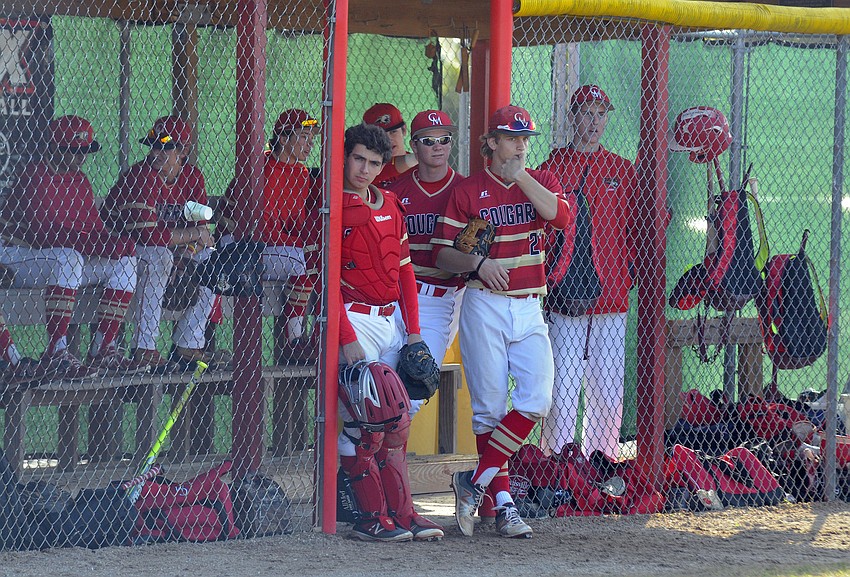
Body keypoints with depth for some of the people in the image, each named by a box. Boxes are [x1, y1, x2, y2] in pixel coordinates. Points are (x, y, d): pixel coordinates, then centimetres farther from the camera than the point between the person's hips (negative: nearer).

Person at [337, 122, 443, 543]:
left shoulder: (389, 205, 14)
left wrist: (412, 330, 11)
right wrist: (346, 338, -18)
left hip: (390, 321, 7)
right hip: (355, 321, -7)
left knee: (396, 423, 7)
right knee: (364, 424, -10)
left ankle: (400, 513, 10)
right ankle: (372, 518, -6)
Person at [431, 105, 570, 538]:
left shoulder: (541, 182, 9)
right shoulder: (468, 191, 2)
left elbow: (559, 216, -12)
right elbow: (442, 254, 0)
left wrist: (520, 175, -12)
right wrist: (478, 262, -18)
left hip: (529, 308, 3)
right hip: (485, 306, -3)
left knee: (535, 401, -12)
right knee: (490, 407, -2)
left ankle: (475, 481, -2)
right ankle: (503, 503, 2)